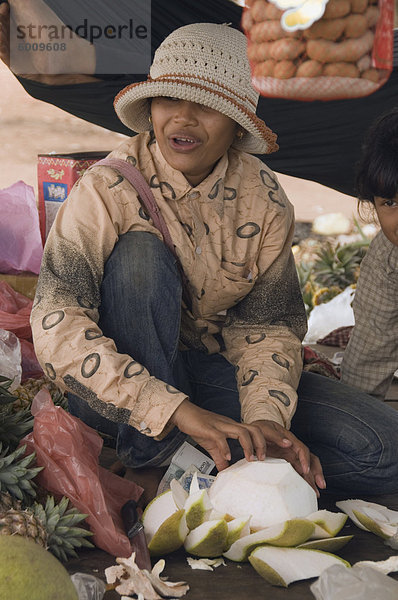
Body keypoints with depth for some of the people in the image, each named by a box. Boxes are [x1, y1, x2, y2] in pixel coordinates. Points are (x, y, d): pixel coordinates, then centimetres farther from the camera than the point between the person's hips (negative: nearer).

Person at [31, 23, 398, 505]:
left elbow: (265, 326, -5)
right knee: (142, 251, -32)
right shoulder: (106, 189, -17)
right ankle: (155, 461, -24)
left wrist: (264, 419, -26)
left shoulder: (265, 200, -6)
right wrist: (179, 410, -38)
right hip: (119, 387, -2)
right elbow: (56, 328, -28)